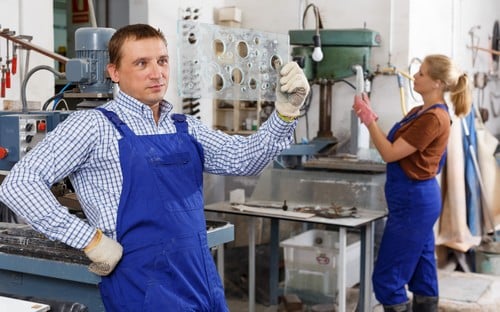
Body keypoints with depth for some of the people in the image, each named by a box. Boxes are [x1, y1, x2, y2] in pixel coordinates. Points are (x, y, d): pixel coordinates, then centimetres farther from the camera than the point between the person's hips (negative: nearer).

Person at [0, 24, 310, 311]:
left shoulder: (185, 127, 11)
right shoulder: (95, 125, -8)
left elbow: (243, 157, 1)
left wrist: (286, 111, -14)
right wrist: (91, 239, -18)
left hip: (205, 285, 6)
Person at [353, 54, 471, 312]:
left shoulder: (434, 118, -19)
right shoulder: (419, 112, 12)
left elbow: (390, 154, -19)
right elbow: (393, 145, 14)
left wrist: (369, 120, -12)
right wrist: (370, 118, 4)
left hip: (413, 201, -10)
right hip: (418, 199, 10)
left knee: (387, 278, -4)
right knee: (422, 276, 15)